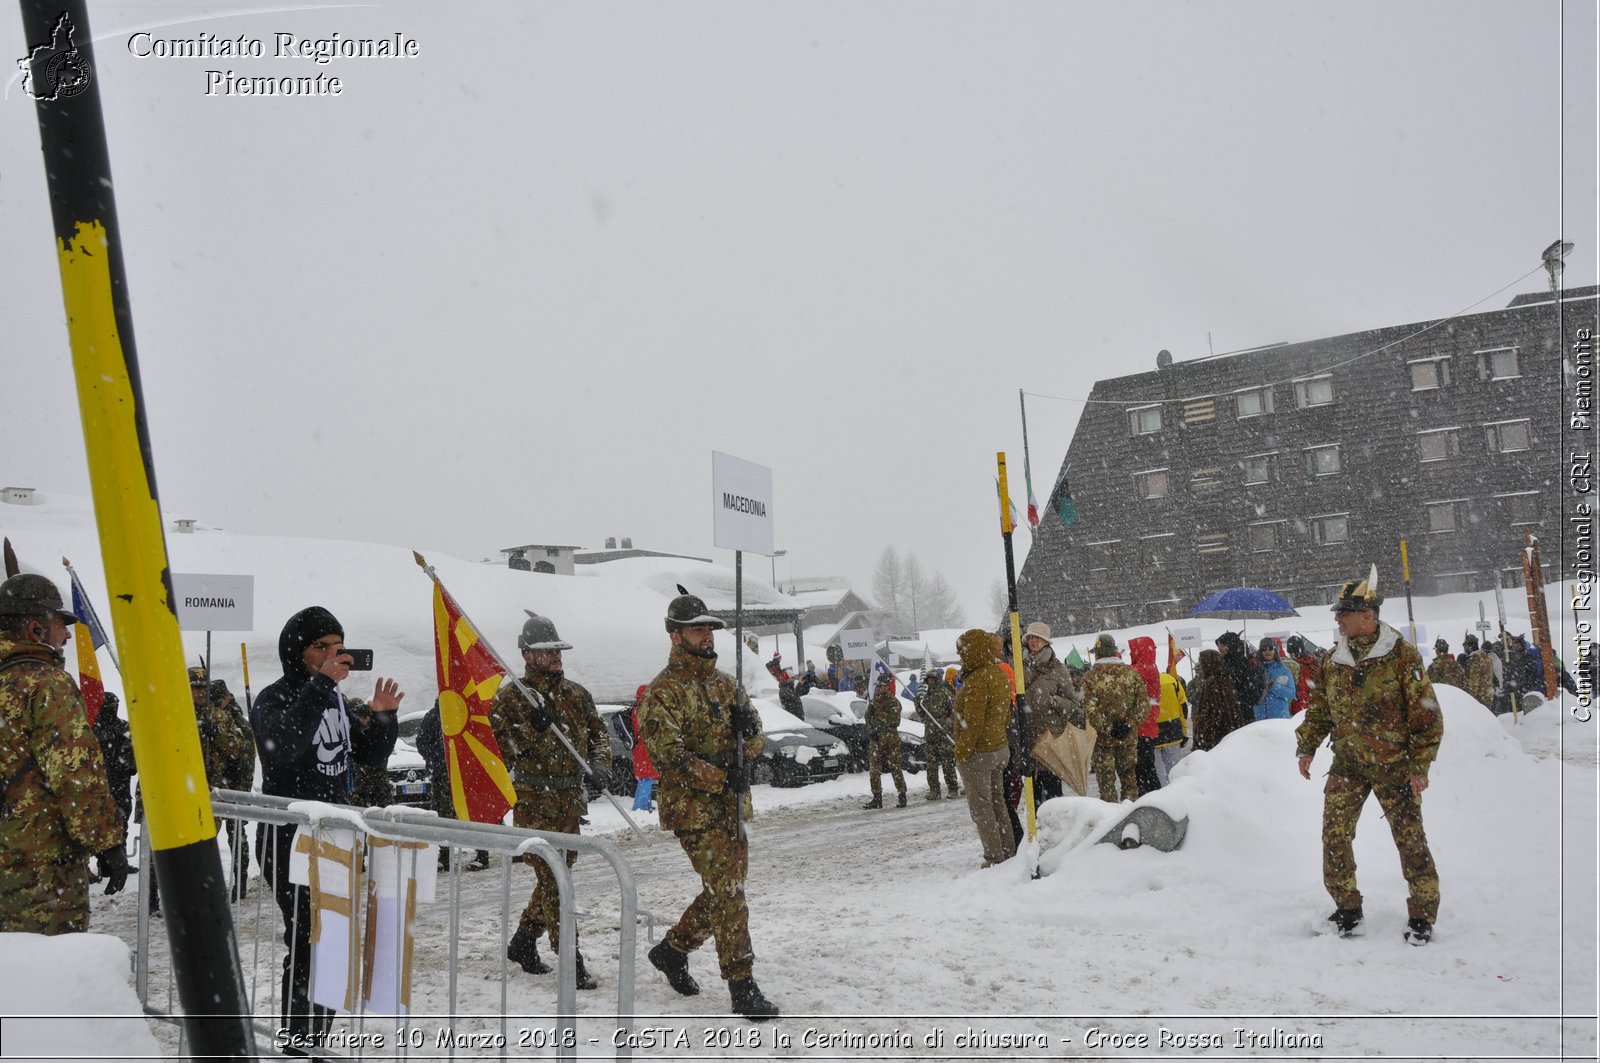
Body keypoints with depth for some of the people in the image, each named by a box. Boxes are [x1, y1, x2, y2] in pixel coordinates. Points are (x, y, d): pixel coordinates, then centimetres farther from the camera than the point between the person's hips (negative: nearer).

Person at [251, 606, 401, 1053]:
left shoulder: (335, 700, 12)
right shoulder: (275, 698, -9)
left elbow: (371, 755, 13)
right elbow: (282, 746, -30)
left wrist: (382, 718, -6)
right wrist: (321, 684, -32)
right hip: (289, 839, -8)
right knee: (310, 942, -12)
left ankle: (316, 1040, 28)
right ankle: (298, 1045, -2)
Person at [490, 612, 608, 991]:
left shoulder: (576, 694, 12)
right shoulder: (511, 697, -4)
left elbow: (599, 733, 14)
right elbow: (498, 747, -10)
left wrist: (599, 766, -4)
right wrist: (532, 729, -25)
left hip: (571, 799, 6)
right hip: (533, 801, -6)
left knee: (557, 873, 14)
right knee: (552, 879, -9)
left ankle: (523, 942, 32)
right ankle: (571, 960, -7)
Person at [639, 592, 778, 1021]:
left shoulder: (724, 683, 14)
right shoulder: (663, 692, -9)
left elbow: (755, 744, 13)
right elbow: (668, 754, -17)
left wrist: (748, 727, -11)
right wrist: (721, 777, -21)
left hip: (731, 808, 8)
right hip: (694, 810, -7)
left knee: (724, 890, 14)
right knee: (727, 894, -9)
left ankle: (672, 949, 34)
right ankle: (743, 988, -1)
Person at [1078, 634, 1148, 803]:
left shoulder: (1090, 677, -8)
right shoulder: (1132, 673, 0)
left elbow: (1089, 709, -16)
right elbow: (1144, 705, -4)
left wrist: (1106, 727, -13)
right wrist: (1129, 724, -8)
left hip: (1102, 738, -3)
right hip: (1129, 738, 3)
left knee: (1106, 778, 5)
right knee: (1129, 776, 16)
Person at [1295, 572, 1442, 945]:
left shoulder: (1402, 655, -11)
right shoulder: (1334, 659, 4)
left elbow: (1426, 713, -9)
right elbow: (1319, 707, 15)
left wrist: (1420, 764, -12)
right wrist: (1306, 747, 5)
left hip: (1394, 765, -4)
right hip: (1348, 764, 4)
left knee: (1409, 837, -2)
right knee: (1334, 834, -1)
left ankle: (1423, 914, 13)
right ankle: (1346, 907, 15)